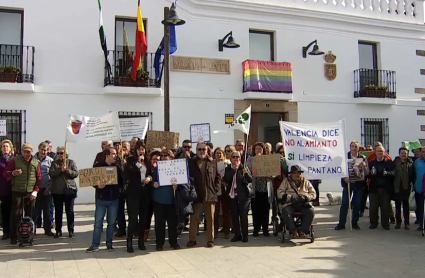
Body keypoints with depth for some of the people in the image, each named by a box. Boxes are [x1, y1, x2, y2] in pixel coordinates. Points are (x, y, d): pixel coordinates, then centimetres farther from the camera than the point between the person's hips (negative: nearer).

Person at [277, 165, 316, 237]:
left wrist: (305, 197, -7)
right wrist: (290, 198, -12)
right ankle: (293, 230, -26)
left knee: (311, 211, -29)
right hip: (289, 204, -1)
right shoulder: (286, 182, 15)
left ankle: (303, 230, -22)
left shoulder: (306, 182, 21)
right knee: (286, 212, -34)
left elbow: (313, 194, 14)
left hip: (303, 204, 1)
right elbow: (279, 193, 4)